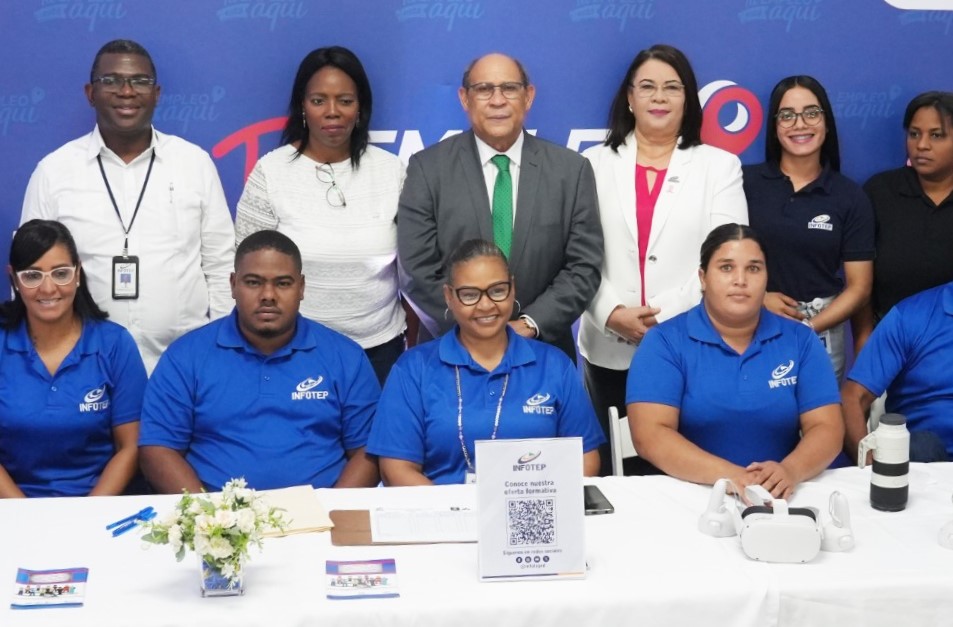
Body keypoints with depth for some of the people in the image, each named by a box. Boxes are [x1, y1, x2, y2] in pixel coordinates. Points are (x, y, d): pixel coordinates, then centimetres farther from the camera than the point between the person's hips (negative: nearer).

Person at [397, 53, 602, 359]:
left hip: (543, 350, 1)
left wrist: (530, 325, -15)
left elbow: (584, 267, -4)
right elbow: (420, 269, -9)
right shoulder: (428, 168, -5)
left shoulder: (572, 169, -2)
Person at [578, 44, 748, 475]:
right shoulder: (594, 163, 8)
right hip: (610, 350, 1)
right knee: (616, 467, 8)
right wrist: (613, 314, -11)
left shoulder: (720, 166, 6)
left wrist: (666, 317, -13)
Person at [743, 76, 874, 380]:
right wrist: (757, 298, -14)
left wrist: (808, 328, -11)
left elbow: (858, 287, 1)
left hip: (821, 335, 1)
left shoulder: (850, 197, 1)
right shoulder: (745, 182, -1)